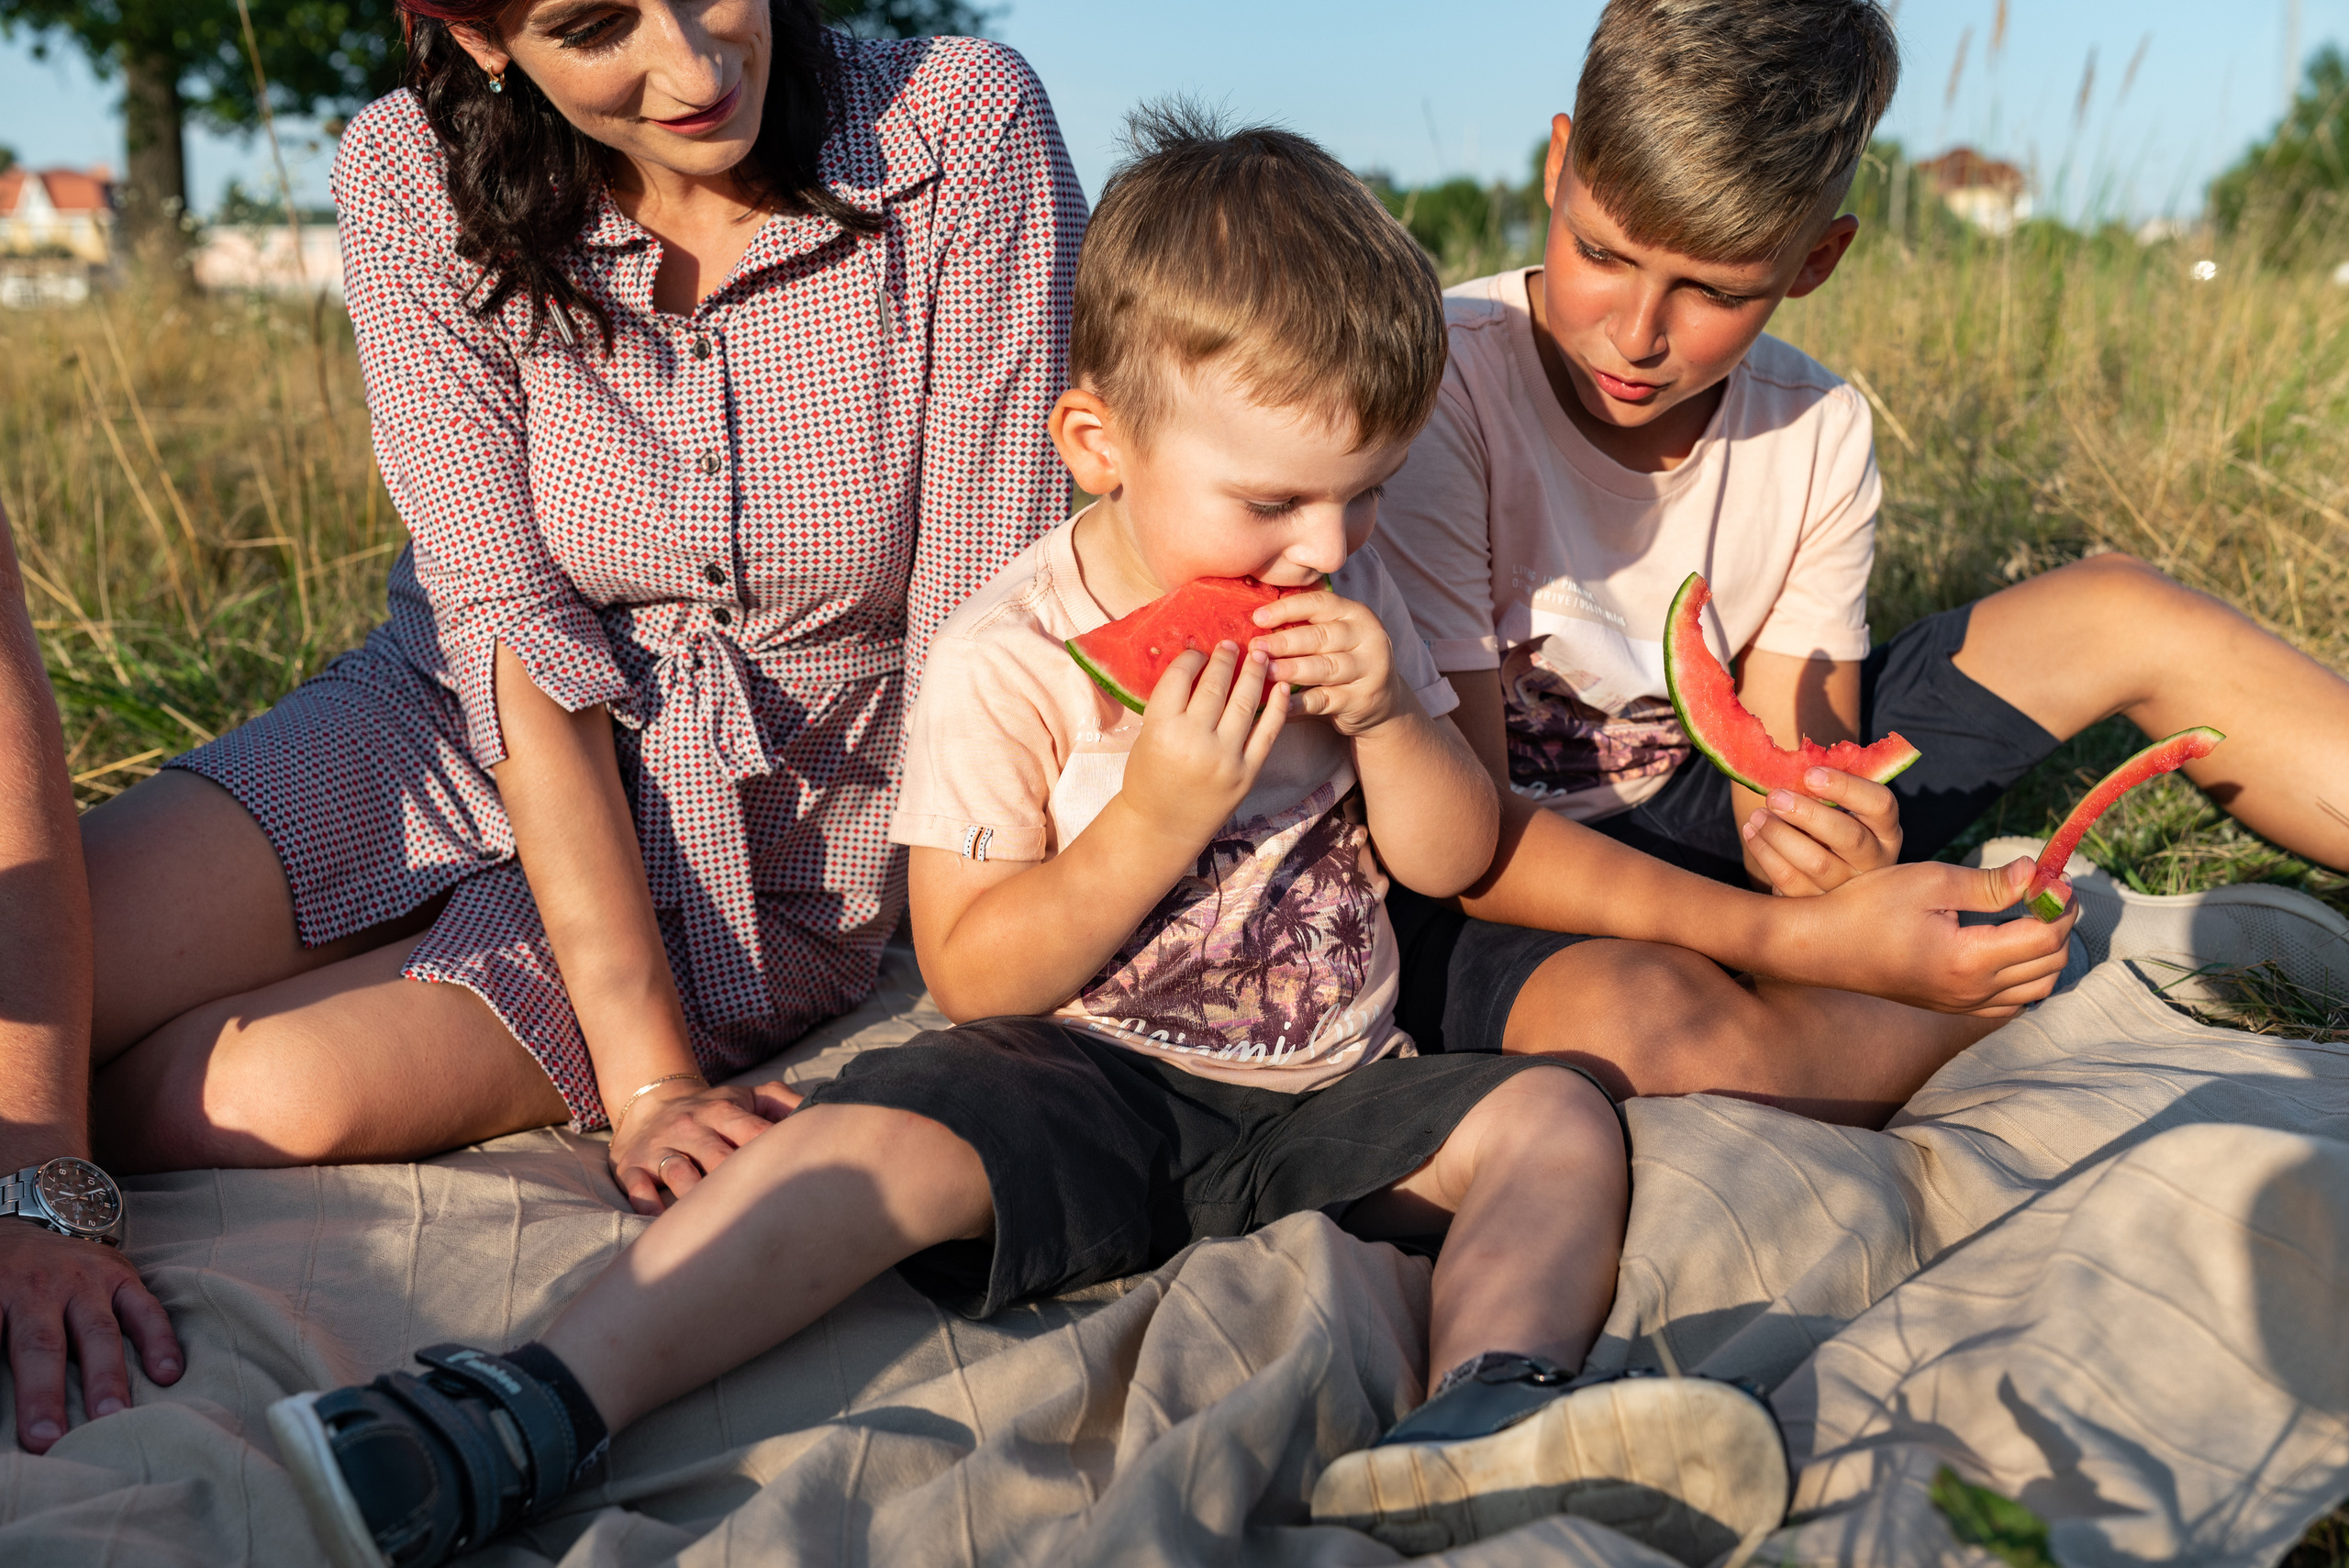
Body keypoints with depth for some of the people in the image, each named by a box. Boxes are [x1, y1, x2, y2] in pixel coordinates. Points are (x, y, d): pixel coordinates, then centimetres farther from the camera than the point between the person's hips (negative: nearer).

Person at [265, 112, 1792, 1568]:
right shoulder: (1008, 654, -10)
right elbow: (973, 969, -12)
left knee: (1558, 1115, -19)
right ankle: (533, 1418, -32)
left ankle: (1488, 1418, -42)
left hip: (1326, 1096, 5)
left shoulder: (1349, 605, 5)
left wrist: (1387, 716, -13)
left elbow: (1458, 861, 7)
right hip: (1085, 1082, -4)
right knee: (865, 1143, -31)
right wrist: (1161, 814, -24)